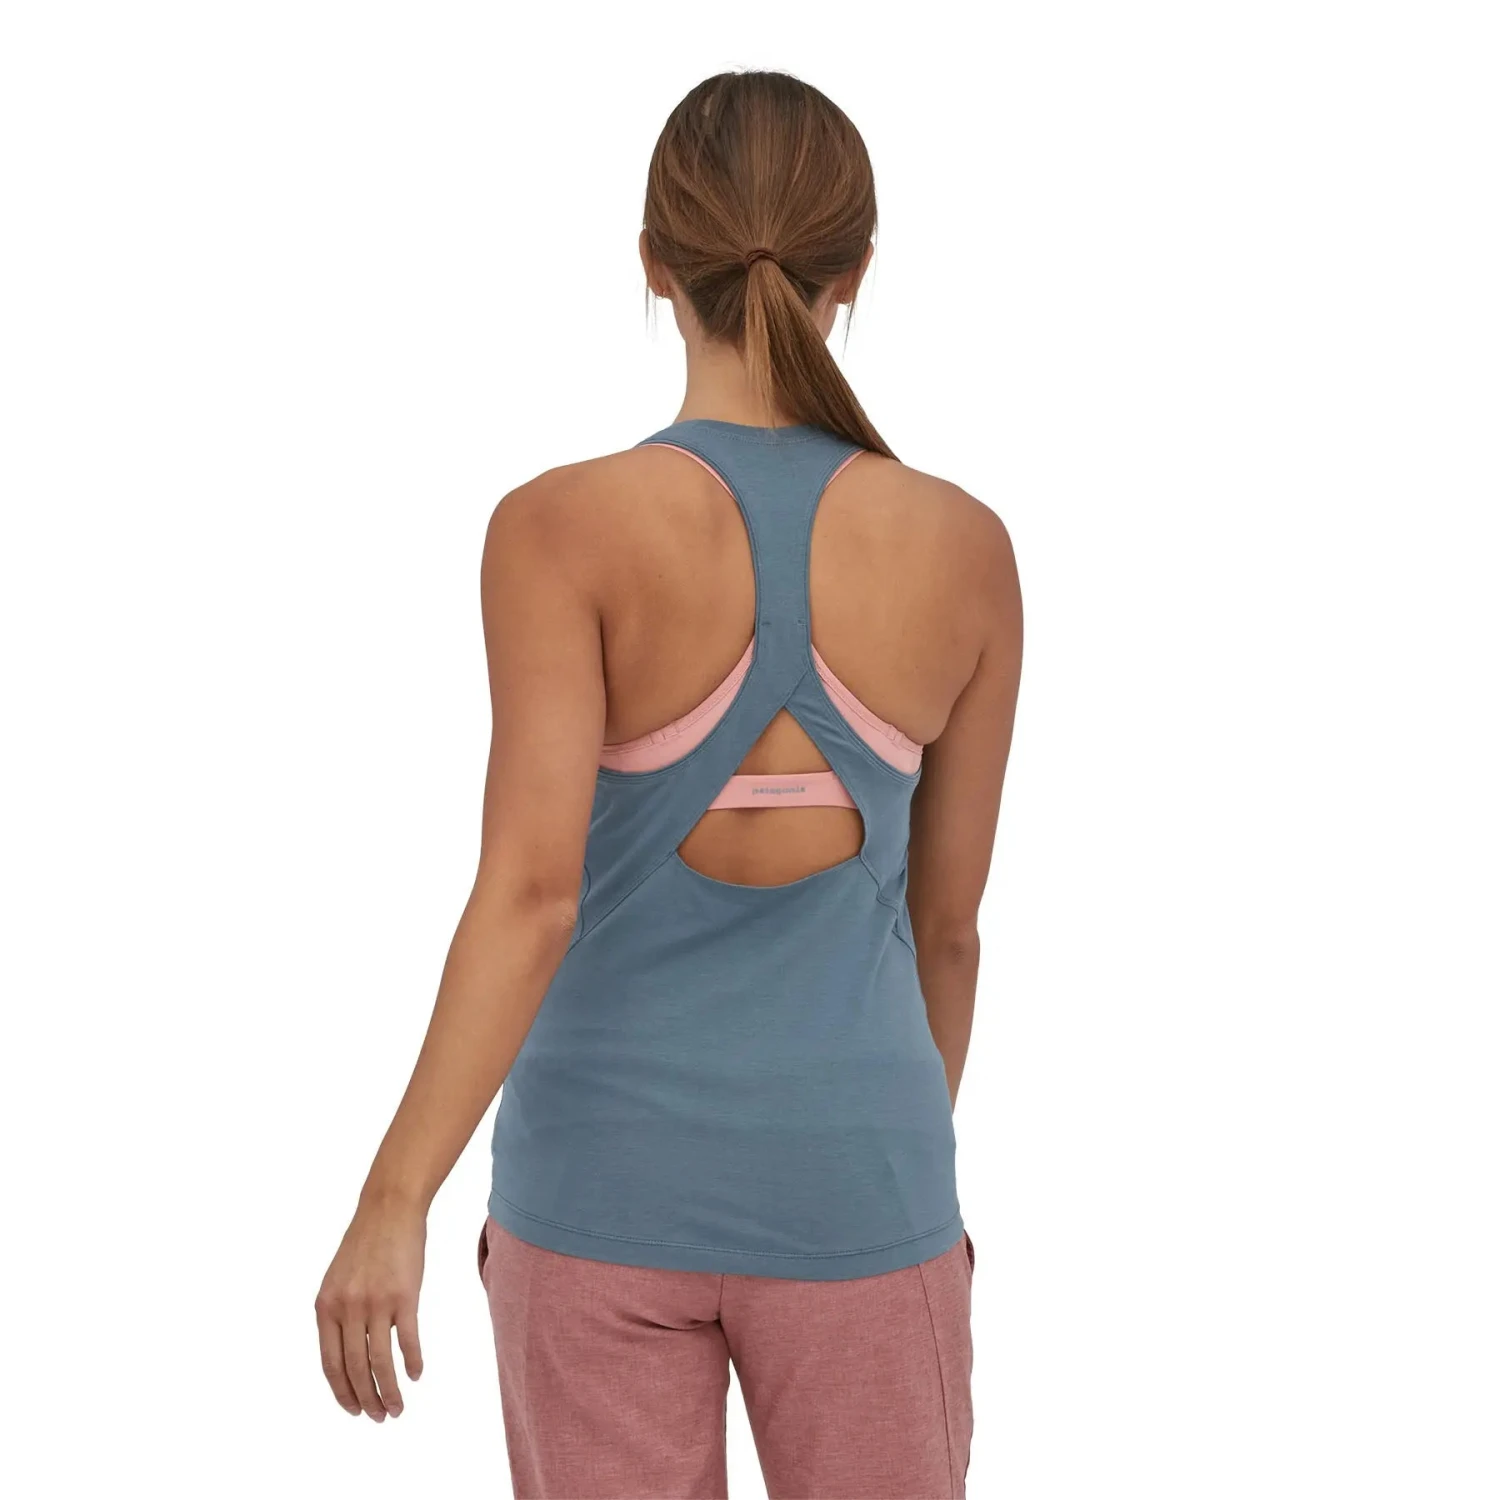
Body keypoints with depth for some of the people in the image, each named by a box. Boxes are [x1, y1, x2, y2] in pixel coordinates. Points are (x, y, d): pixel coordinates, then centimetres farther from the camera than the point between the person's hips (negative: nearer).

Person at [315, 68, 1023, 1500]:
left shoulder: (564, 527, -13)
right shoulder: (963, 549, -5)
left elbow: (531, 888, -22)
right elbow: (947, 921, 4)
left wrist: (394, 1199, -21)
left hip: (608, 1173, -1)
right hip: (846, 1184, 1)